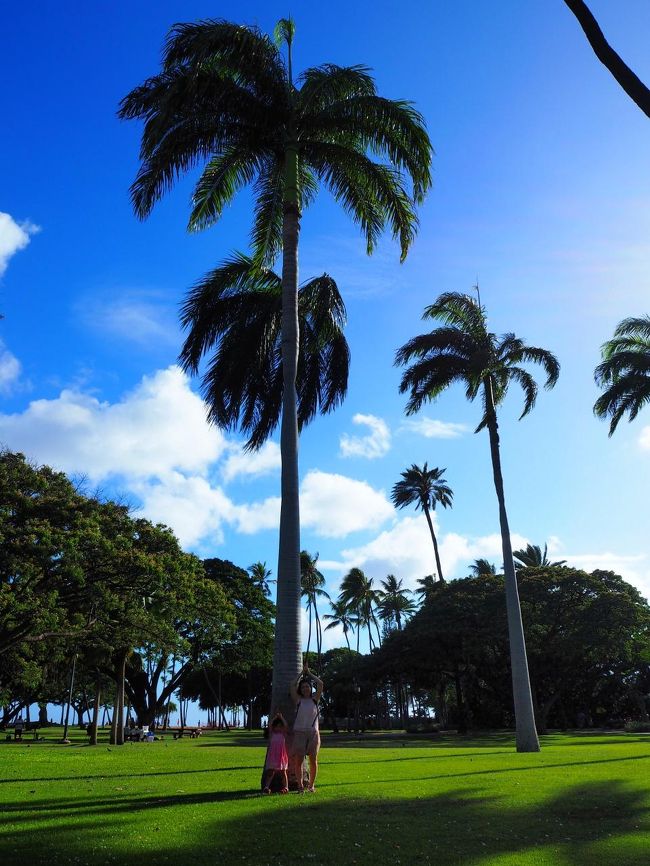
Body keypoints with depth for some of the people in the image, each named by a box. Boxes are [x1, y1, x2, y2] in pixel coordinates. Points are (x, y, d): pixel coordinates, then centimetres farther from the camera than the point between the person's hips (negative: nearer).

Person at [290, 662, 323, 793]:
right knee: (298, 760, -5)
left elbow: (320, 684, -1)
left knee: (313, 760, 2)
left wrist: (309, 673, 6)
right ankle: (300, 785, 3)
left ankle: (311, 785, 13)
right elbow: (293, 686, -5)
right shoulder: (298, 700, 6)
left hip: (313, 733, 1)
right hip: (299, 732, -1)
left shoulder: (314, 699, 8)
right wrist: (302, 673, 3)